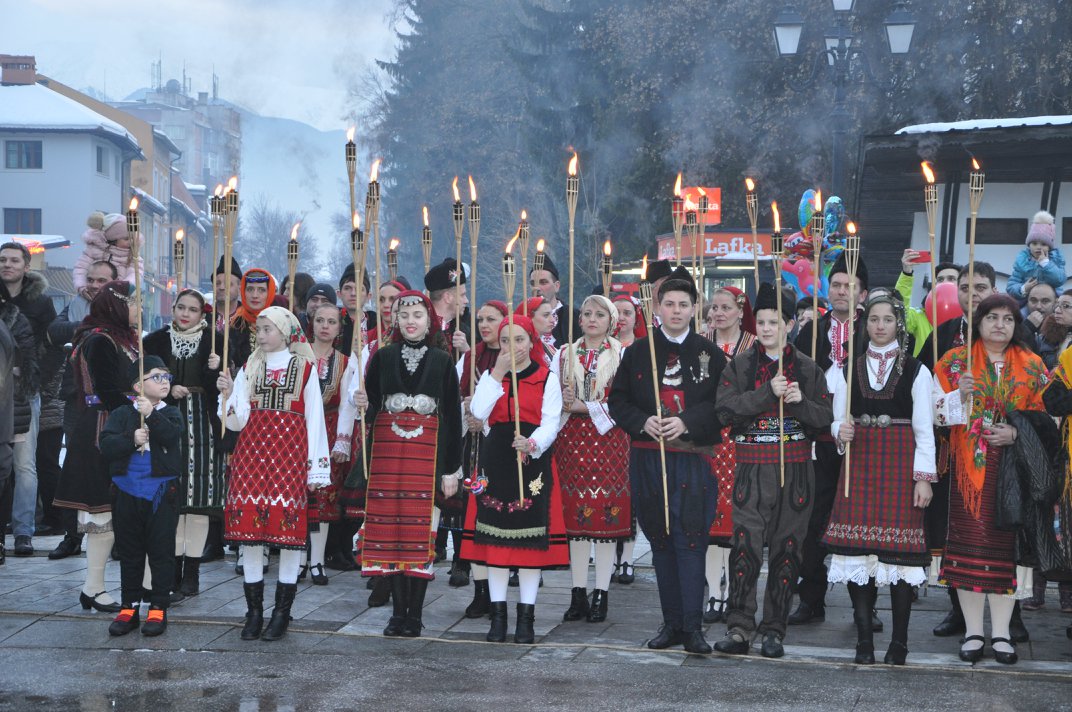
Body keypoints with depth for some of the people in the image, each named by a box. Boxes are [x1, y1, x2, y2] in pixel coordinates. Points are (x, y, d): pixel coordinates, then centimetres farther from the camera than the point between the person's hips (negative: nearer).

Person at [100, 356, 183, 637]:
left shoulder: (170, 414, 5)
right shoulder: (122, 414, 4)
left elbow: (172, 435, -15)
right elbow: (106, 445, -7)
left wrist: (151, 415, -23)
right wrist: (131, 441, -21)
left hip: (162, 492, -1)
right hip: (127, 492, 1)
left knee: (162, 552, 1)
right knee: (129, 553, 9)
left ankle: (158, 609, 9)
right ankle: (129, 608, 18)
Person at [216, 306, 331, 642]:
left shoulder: (304, 368, 4)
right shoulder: (249, 369, 12)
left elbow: (314, 420, 3)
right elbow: (237, 422, 5)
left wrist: (316, 469, -1)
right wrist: (228, 393, -13)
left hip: (289, 455, -3)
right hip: (251, 453, 3)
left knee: (289, 527, -5)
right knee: (249, 527, 0)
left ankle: (281, 613, 4)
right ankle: (254, 611, 8)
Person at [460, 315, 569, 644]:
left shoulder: (547, 379, 4)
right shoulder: (490, 376, 12)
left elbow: (550, 422, -6)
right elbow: (478, 412, -6)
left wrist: (533, 444, -25)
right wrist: (497, 374, -10)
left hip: (533, 463, -2)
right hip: (496, 464, 2)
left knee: (531, 539, -2)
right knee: (496, 539, 3)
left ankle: (526, 618, 7)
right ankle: (498, 617, 11)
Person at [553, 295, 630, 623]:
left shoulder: (622, 356, 3)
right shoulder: (564, 355, 12)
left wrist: (584, 406, -11)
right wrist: (564, 404, -14)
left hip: (608, 440, -3)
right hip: (571, 441, 3)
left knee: (607, 518, -3)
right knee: (575, 516, 3)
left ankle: (601, 595, 3)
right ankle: (579, 594, 10)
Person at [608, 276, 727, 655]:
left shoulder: (711, 354, 4)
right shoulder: (638, 352, 9)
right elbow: (618, 400, 8)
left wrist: (686, 423, -15)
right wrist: (643, 422, -10)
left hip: (693, 459, -2)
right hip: (648, 458, 3)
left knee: (690, 539, -7)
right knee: (661, 541, 8)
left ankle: (692, 627, -3)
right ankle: (672, 623, 16)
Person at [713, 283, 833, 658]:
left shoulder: (807, 368, 9)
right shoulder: (739, 365, 6)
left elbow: (825, 417, 5)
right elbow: (726, 409, -9)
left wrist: (800, 402, -13)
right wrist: (768, 392, -18)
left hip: (795, 469, 1)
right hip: (752, 468, -1)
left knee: (787, 549, 4)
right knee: (745, 546, -10)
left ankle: (774, 631, 11)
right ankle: (739, 629, -7)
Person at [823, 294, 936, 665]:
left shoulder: (916, 371, 4)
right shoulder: (849, 370, 12)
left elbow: (924, 428, 1)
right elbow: (838, 421, 13)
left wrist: (924, 477, -6)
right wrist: (841, 431, -10)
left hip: (900, 464, -2)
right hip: (860, 463, 2)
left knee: (899, 547, -5)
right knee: (858, 548, -4)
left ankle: (899, 641, 2)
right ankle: (864, 638, 2)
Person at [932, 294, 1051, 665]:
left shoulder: (1032, 366, 9)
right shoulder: (955, 361, 6)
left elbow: (1049, 417, 8)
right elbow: (935, 411, 2)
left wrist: (1016, 433, -9)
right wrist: (961, 397, -16)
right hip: (969, 468, -1)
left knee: (1006, 544, 1)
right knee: (969, 543, -3)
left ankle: (1001, 632, 9)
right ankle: (973, 631, 5)